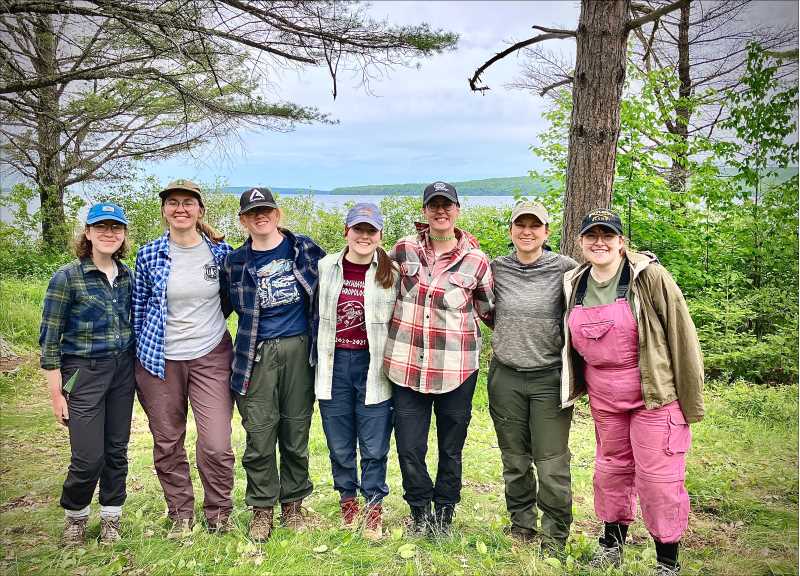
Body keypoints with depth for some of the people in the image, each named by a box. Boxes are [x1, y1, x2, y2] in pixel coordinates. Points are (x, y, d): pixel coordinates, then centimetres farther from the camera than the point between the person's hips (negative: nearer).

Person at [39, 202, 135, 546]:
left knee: (117, 450, 10)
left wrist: (139, 374, 13)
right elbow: (49, 338, -9)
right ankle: (74, 517, 25)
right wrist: (56, 392, -10)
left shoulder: (128, 276, 5)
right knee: (88, 457, -3)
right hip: (84, 373, -4)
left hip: (123, 371, 5)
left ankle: (111, 518, 28)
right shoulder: (67, 278, -10)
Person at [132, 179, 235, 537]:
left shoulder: (220, 251, -2)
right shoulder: (149, 255, -2)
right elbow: (139, 307, 8)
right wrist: (140, 353, 11)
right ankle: (180, 512, 31)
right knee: (167, 444, 11)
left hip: (211, 357, -1)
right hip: (160, 360, 1)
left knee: (216, 446, -5)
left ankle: (218, 512, 20)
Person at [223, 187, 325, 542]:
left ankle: (293, 504, 25)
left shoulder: (305, 249, 4)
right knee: (259, 436, 0)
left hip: (299, 349, 0)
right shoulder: (236, 262, 4)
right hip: (258, 354, 0)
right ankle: (261, 509, 18)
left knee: (296, 433, 8)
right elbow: (239, 308, 16)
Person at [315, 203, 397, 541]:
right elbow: (314, 314, 12)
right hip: (334, 364, 2)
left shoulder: (392, 272, -2)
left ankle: (373, 508, 22)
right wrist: (317, 359, 11)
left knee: (374, 447, 4)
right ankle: (347, 500, 34)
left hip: (374, 365, -2)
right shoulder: (325, 267, 3)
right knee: (340, 445, 12)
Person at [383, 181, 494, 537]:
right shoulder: (404, 249, 2)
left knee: (451, 448, 12)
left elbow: (489, 311, 12)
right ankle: (420, 512, 29)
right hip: (407, 365, 1)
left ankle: (444, 514, 32)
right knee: (409, 447, 6)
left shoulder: (476, 261, -1)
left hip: (456, 370, -1)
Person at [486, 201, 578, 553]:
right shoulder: (496, 269, 4)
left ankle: (555, 536, 20)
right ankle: (521, 523, 33)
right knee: (514, 460, 14)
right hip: (505, 377, 3)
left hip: (550, 378, -2)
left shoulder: (565, 269, -4)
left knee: (552, 464, 1)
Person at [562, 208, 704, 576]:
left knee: (658, 478, 0)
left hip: (655, 396, -5)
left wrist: (690, 401, -10)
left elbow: (681, 336, -11)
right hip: (604, 399, 5)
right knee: (611, 468, 17)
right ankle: (612, 541, 37)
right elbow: (572, 342, 15)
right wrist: (576, 387, 15)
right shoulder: (574, 284, 2)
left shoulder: (649, 276, -13)